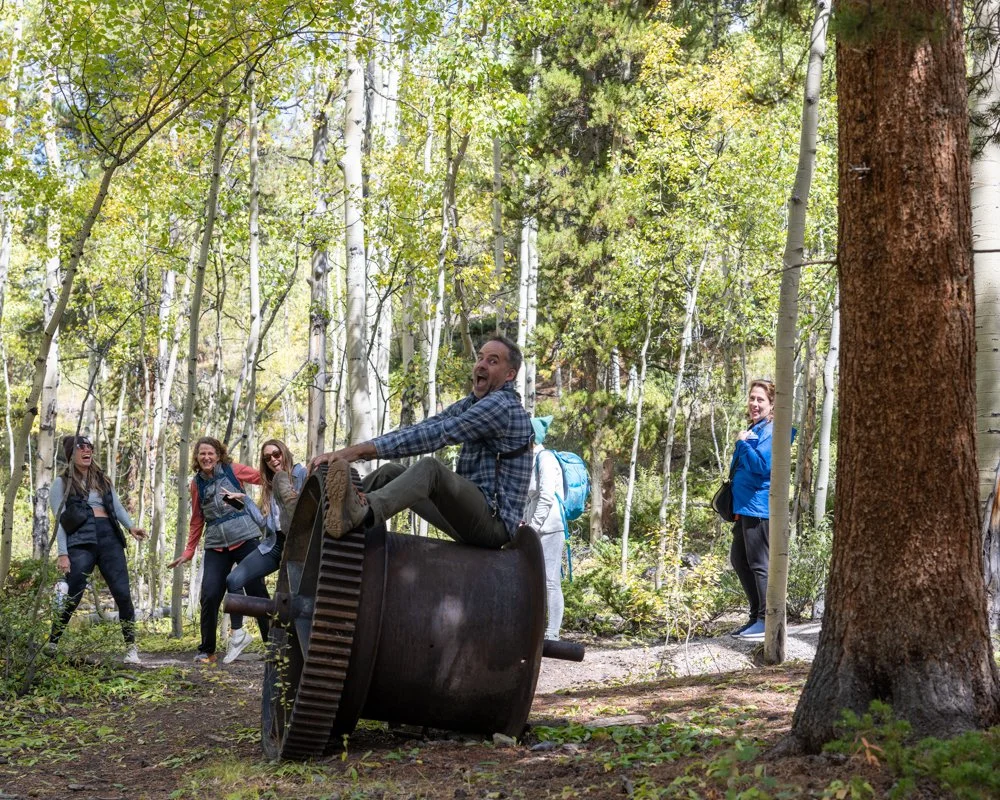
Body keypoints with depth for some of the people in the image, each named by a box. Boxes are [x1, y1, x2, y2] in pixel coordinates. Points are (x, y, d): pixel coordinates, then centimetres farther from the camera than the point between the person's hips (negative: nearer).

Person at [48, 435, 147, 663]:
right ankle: (51, 645, 4)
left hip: (109, 539, 3)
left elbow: (117, 506, 14)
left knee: (123, 594, -6)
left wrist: (131, 526, -6)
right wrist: (62, 553, -8)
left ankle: (131, 647, -1)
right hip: (80, 542, -3)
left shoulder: (102, 480, 22)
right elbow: (60, 521, 3)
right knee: (72, 597, -9)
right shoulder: (62, 483, 9)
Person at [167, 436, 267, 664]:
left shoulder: (233, 470, 1)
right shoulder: (197, 483, 11)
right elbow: (197, 520, 17)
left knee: (257, 591, 0)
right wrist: (189, 552, 17)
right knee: (209, 596, -7)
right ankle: (206, 651, 7)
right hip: (216, 545, 3)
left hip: (244, 538, -3)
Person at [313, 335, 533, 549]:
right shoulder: (469, 404, 17)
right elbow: (419, 430, 7)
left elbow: (435, 435, -22)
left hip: (496, 522, -9)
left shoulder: (503, 405, -12)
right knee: (391, 472, 5)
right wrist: (352, 451, -8)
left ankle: (364, 512, -59)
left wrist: (359, 450, -27)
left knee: (430, 467, -31)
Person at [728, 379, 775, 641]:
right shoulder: (753, 430, 16)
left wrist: (742, 443, -15)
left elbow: (760, 464, -24)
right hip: (745, 507, 10)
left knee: (759, 564, -6)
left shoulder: (770, 431, -12)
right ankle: (756, 616, 23)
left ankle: (767, 620, 0)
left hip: (759, 507, -10)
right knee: (739, 560, 15)